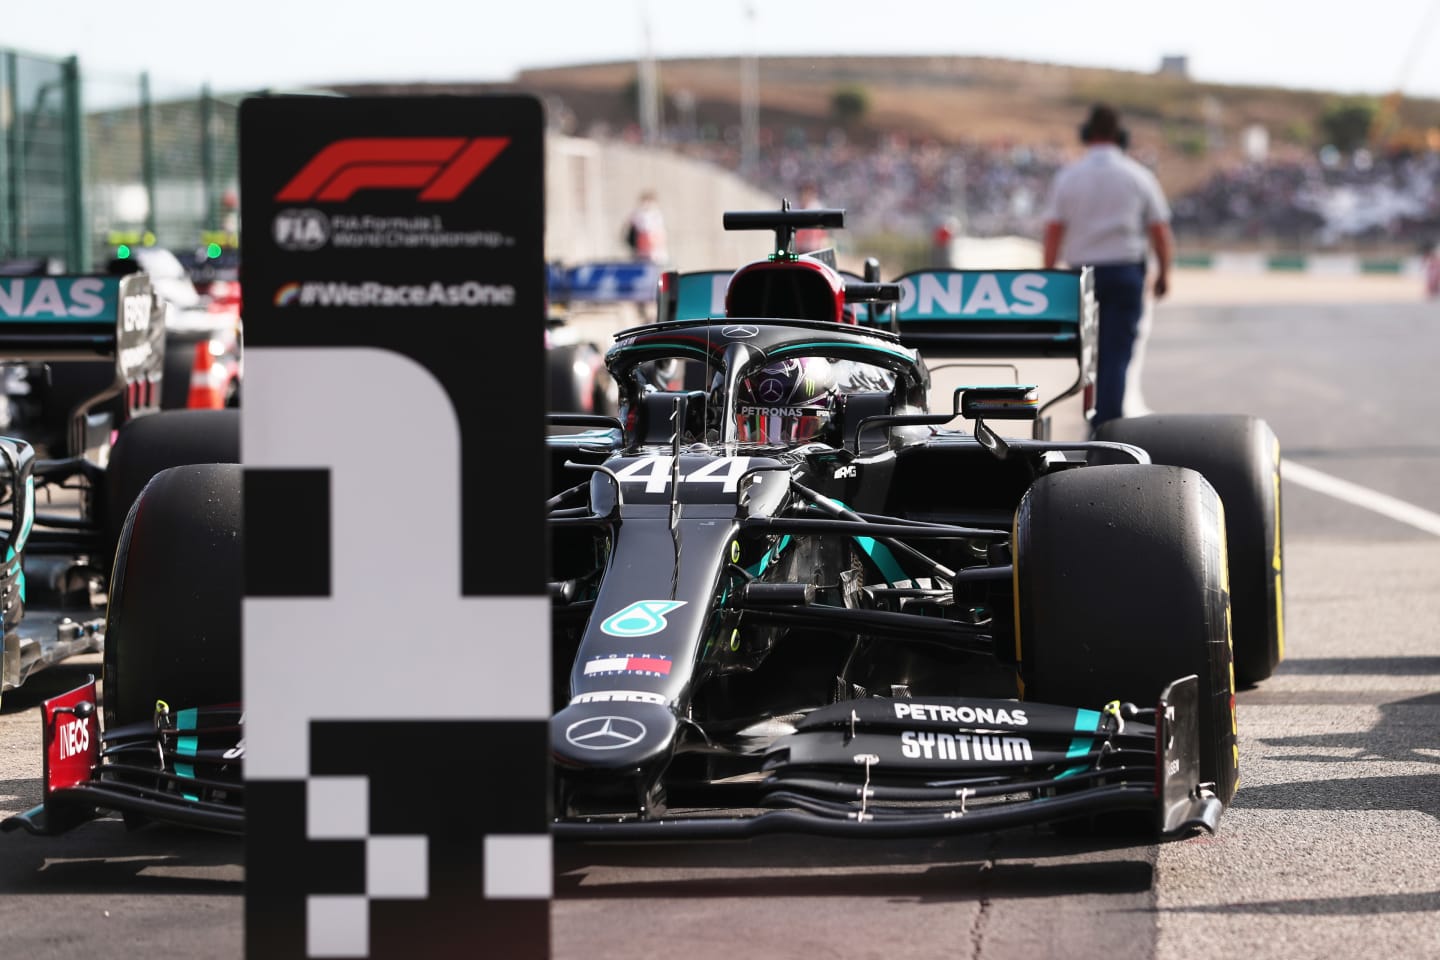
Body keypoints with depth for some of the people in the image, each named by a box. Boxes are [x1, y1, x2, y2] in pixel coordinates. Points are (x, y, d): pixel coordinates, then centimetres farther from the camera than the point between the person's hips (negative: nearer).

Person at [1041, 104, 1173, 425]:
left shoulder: (1067, 177, 2)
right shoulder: (1139, 176, 2)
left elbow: (1053, 232, -2)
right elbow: (1160, 232, 2)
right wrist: (1163, 273, 14)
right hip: (1126, 270, -1)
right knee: (1117, 353, -3)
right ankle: (1107, 423, -12)